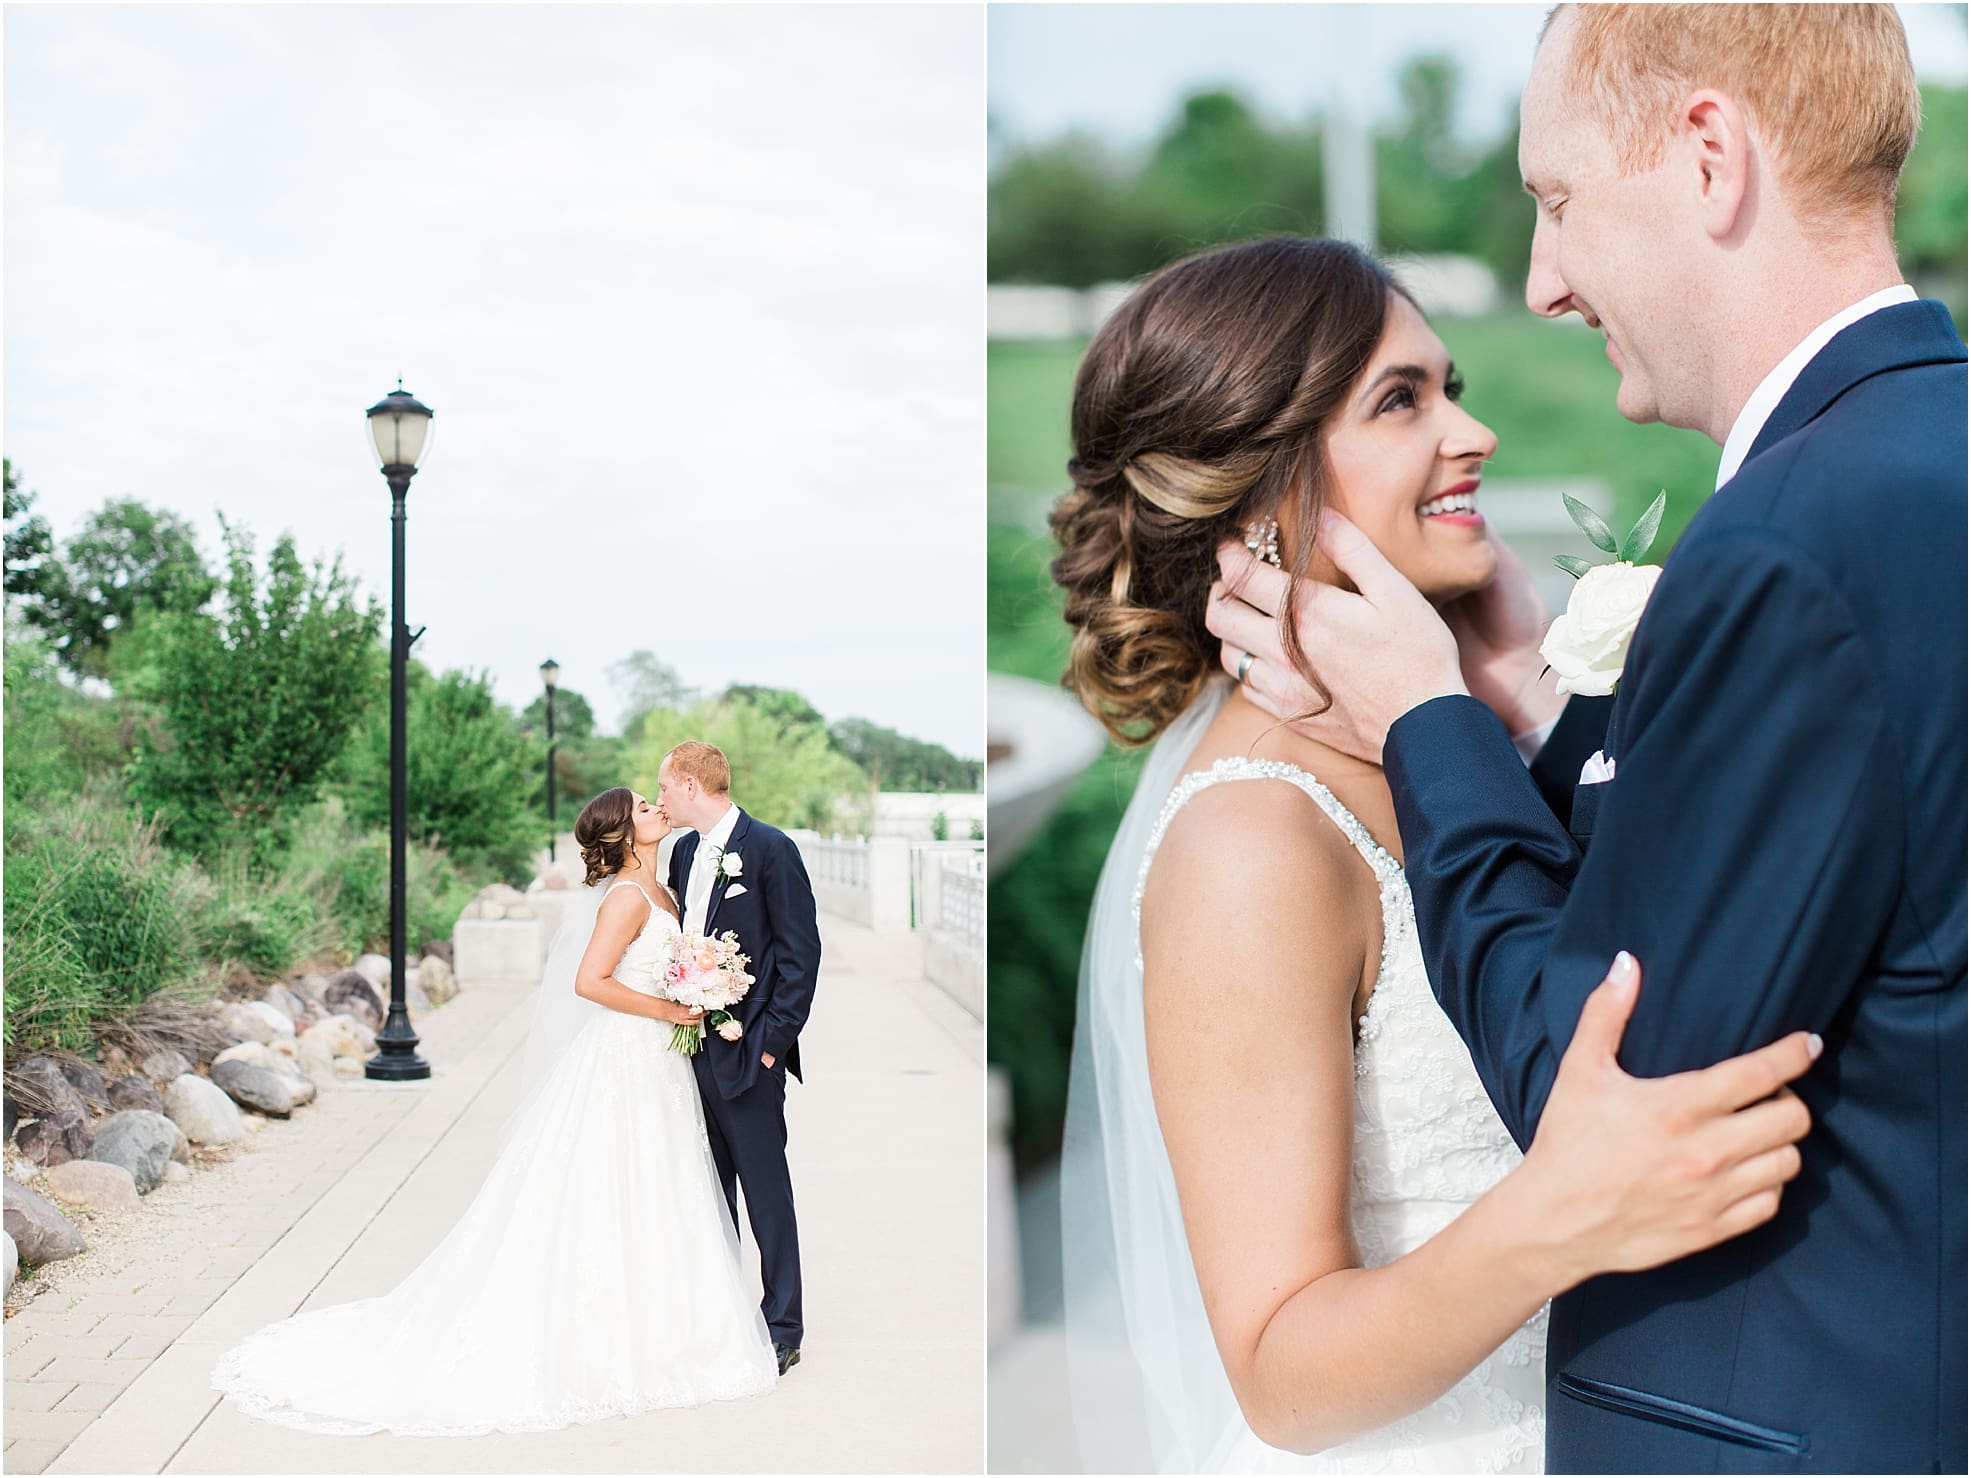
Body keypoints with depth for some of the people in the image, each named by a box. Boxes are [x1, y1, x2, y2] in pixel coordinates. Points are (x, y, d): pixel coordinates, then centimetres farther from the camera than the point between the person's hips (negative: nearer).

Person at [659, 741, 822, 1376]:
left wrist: (772, 1041, -14)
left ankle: (782, 1327, 9)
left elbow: (801, 952, -12)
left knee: (765, 1188, 0)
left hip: (747, 1050, -7)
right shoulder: (684, 850, 11)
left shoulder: (771, 848, -11)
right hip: (693, 1042, 8)